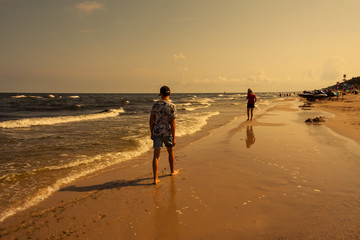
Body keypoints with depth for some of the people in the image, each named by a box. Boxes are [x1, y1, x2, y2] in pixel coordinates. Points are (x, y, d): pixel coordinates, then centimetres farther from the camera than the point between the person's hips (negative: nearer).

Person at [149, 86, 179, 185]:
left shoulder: (155, 104, -1)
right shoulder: (171, 106, -12)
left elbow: (151, 120, 2)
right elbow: (172, 123, -15)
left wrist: (151, 133, 13)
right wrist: (174, 138, -10)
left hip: (156, 132, 2)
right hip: (167, 133, -2)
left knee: (156, 155, 1)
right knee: (170, 151, 22)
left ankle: (156, 179, -4)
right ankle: (172, 171, 40)